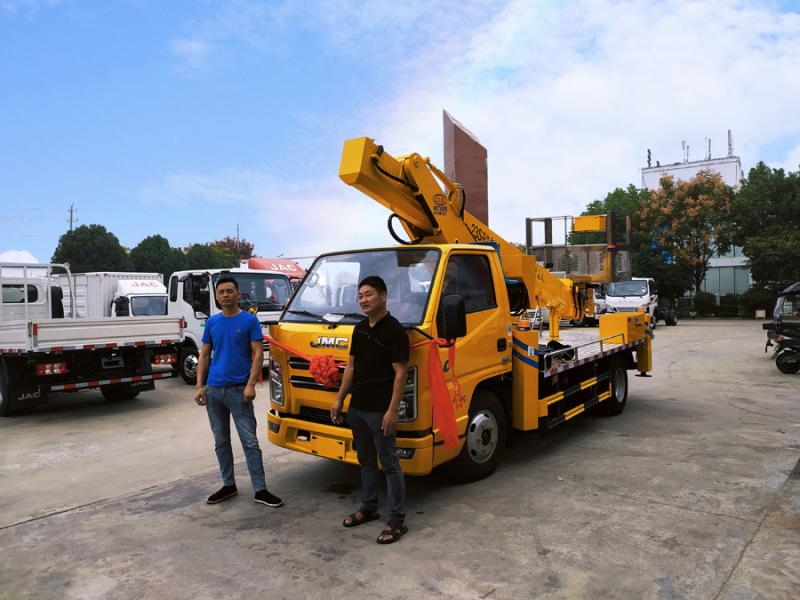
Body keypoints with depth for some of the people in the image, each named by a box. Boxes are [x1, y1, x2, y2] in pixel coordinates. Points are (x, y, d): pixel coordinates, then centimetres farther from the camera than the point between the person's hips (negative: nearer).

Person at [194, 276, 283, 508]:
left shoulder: (249, 320, -3)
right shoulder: (212, 322, 10)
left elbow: (258, 354, -7)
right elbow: (204, 355, 12)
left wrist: (250, 384, -16)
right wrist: (199, 386, 3)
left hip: (238, 390, -5)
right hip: (214, 390, 5)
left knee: (250, 441, -3)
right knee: (221, 442, 13)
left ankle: (260, 490, 3)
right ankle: (228, 485, 25)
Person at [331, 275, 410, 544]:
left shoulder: (394, 330, -13)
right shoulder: (360, 329, 11)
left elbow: (400, 373, -16)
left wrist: (392, 411, -20)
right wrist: (339, 399, 13)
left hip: (380, 410, -8)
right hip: (357, 408, 8)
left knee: (389, 464, 1)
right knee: (365, 460, 19)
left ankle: (397, 521, 11)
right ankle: (368, 508, 34)